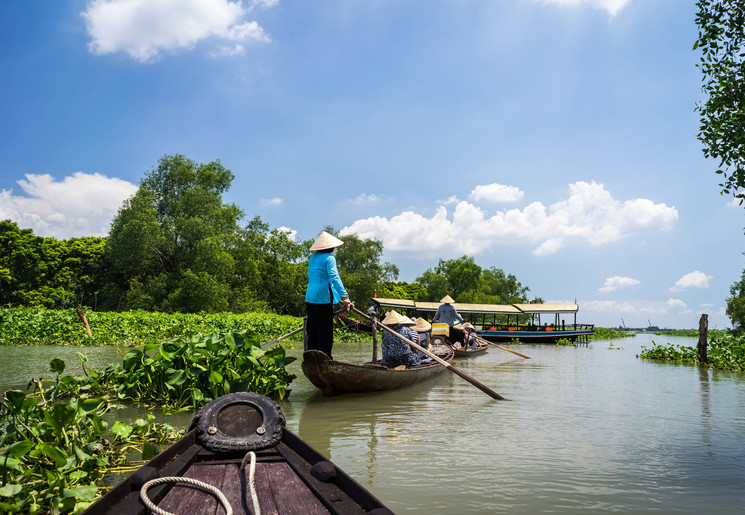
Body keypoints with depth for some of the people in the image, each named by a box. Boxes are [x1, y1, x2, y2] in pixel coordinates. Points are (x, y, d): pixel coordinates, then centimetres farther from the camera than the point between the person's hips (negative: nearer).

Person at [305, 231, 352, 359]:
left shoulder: (312, 257, 14)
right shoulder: (329, 258, -10)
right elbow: (334, 278, -23)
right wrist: (344, 297, -31)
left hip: (310, 297, 8)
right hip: (323, 298, -8)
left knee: (312, 329, 13)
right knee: (325, 330, -1)